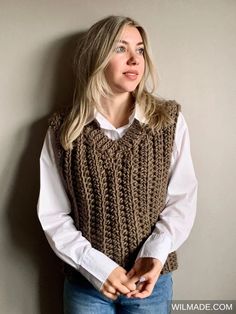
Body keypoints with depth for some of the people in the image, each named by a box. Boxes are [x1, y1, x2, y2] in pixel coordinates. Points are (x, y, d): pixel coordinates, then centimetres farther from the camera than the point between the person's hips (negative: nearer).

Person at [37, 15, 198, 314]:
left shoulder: (170, 120, -6)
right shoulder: (62, 130, -8)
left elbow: (182, 199, -4)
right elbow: (52, 214, -5)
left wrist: (155, 254, -17)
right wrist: (95, 266, -14)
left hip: (151, 279, 1)